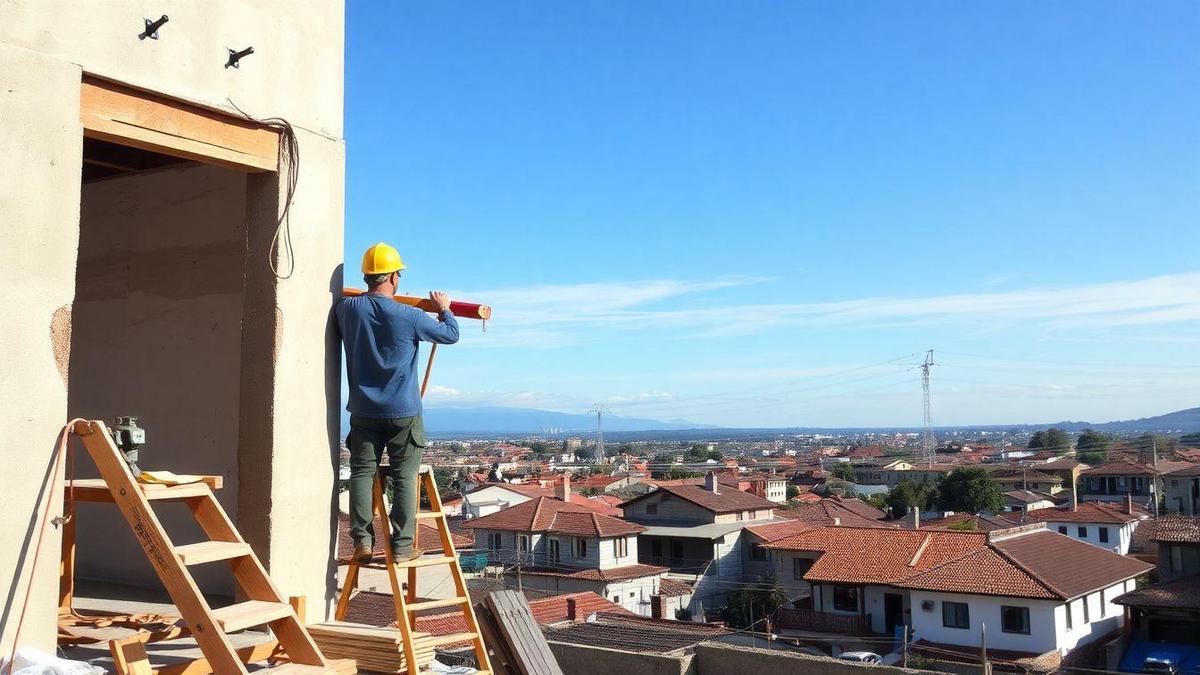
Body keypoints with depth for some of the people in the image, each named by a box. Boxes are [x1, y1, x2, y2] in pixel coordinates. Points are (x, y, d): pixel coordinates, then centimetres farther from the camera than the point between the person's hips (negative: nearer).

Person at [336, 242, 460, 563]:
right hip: (403, 413, -3)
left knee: (362, 473, 9)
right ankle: (401, 547, 6)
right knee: (405, 478, 4)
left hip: (363, 411, 3)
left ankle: (362, 542, 7)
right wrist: (444, 309, 19)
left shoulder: (347, 309, -3)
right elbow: (451, 334, 1)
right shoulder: (409, 317, -13)